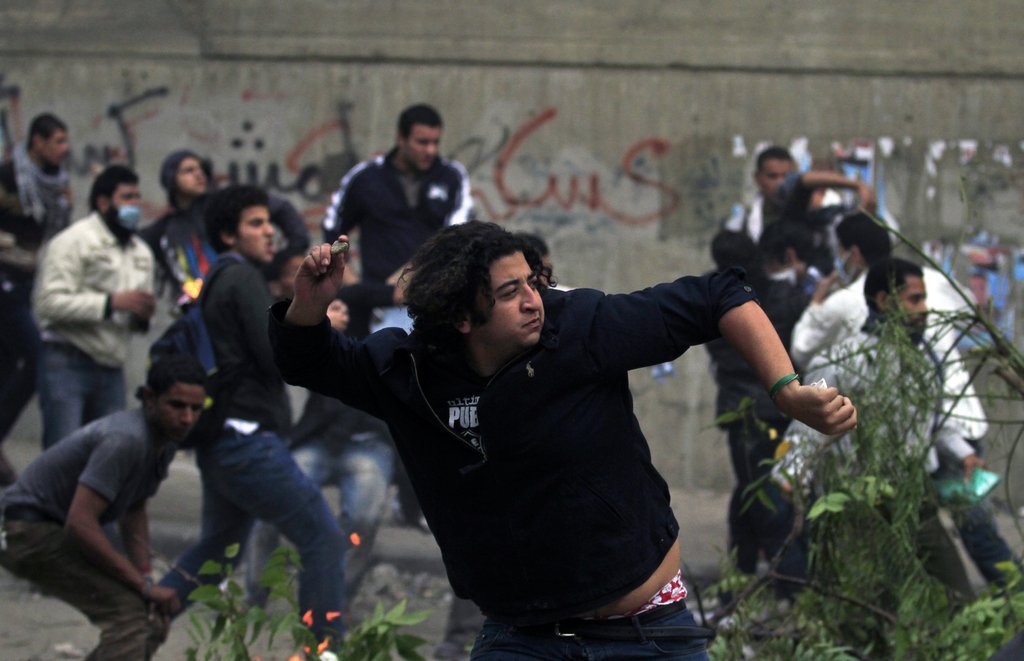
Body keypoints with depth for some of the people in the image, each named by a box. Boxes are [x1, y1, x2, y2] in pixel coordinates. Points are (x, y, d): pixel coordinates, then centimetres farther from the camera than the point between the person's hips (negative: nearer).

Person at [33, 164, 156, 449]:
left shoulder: (141, 252, 18)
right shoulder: (73, 241, -6)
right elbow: (49, 302, -17)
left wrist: (143, 316, 0)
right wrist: (111, 302, -18)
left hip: (112, 369, 7)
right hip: (67, 363, -7)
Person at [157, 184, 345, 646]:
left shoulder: (214, 282, 17)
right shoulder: (242, 279, -11)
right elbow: (279, 357, -18)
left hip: (219, 443, 10)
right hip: (248, 439, -10)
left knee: (216, 547, 23)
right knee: (322, 538, -7)